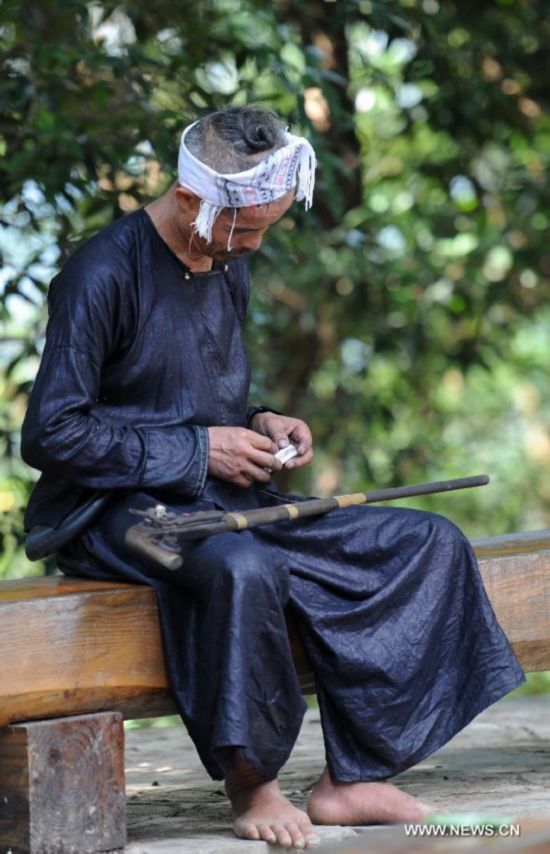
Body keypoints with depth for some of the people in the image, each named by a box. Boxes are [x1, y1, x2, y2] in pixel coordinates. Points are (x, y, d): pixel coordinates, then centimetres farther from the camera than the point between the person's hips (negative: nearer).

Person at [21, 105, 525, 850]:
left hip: (226, 504, 8)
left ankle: (353, 777, -11)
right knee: (242, 568, -42)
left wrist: (259, 426, 3)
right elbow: (51, 434, -17)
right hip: (117, 510, -8)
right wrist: (198, 450, -16)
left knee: (430, 544, -6)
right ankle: (248, 784, -21)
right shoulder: (104, 274, -13)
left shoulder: (228, 271, 14)